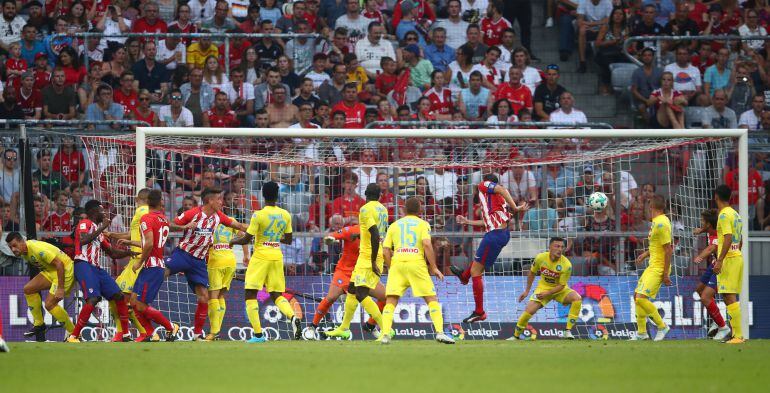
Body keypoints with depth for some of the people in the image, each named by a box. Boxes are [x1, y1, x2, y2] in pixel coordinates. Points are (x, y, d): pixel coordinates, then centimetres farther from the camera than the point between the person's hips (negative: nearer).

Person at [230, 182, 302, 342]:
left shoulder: (258, 215, -12)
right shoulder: (285, 215, 3)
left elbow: (247, 239, -9)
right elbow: (288, 240, 12)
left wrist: (233, 241, 11)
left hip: (260, 257, -5)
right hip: (277, 257, 5)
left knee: (250, 295, 2)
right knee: (277, 295, 13)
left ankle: (258, 334, -7)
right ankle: (293, 317, -17)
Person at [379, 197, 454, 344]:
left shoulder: (394, 225, 18)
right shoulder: (423, 224, 10)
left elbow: (385, 252, 12)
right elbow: (427, 244, -7)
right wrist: (434, 268, -4)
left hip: (397, 263, 2)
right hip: (417, 263, -2)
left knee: (391, 301, 3)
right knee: (432, 299, 4)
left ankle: (385, 335, -13)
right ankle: (439, 332, -11)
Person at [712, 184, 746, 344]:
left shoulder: (724, 215, -12)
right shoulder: (736, 215, 16)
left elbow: (728, 239, -21)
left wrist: (720, 261, -22)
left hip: (728, 259, -9)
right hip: (738, 257, 9)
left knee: (729, 297, -11)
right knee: (731, 298, 13)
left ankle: (738, 335, -15)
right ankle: (736, 334, 15)